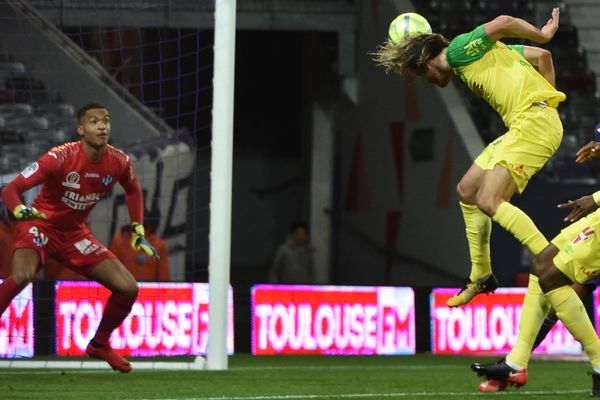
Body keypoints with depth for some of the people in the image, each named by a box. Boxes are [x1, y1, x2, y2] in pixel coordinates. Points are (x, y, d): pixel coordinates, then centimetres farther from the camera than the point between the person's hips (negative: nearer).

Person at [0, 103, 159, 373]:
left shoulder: (119, 162, -9)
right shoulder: (60, 157, -25)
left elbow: (132, 190, 16)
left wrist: (138, 229, 8)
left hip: (75, 233, 6)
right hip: (40, 225, -6)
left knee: (128, 288, -1)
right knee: (22, 276, -36)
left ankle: (99, 344, 24)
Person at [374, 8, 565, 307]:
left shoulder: (460, 50, -4)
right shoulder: (481, 54, 23)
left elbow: (502, 23, -19)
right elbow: (542, 56, 22)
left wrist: (541, 35, -5)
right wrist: (545, 97, 16)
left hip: (534, 122, -10)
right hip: (523, 127, 10)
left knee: (488, 202, -20)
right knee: (467, 191, 18)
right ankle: (481, 276, 27)